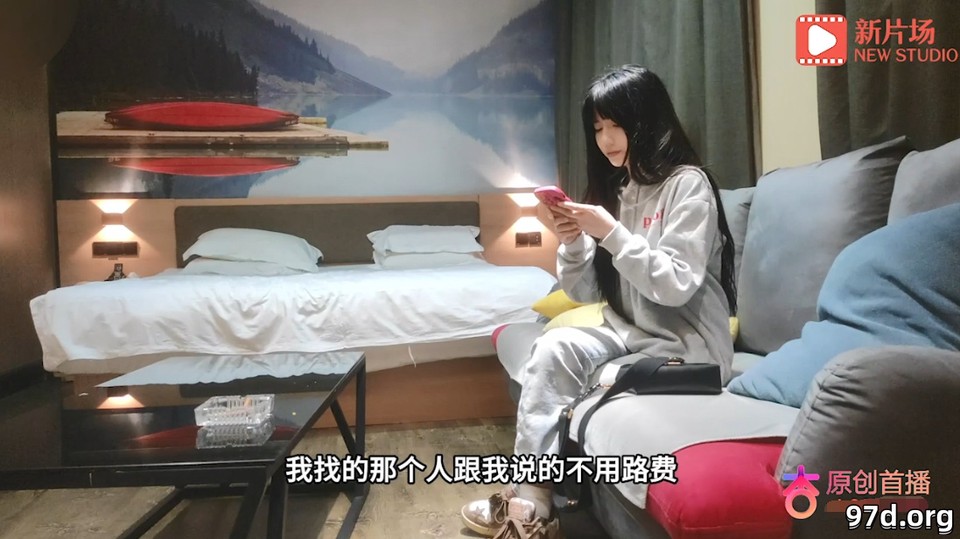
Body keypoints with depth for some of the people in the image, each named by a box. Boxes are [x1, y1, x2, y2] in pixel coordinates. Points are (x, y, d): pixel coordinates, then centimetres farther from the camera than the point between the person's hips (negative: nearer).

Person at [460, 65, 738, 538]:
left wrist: (610, 231, -22)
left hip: (685, 345, -6)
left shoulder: (688, 183, -9)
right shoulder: (612, 189, 10)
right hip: (631, 334, 6)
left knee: (557, 357, -22)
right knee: (554, 346, -21)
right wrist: (571, 241, -11)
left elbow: (675, 286, -20)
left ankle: (529, 500, -8)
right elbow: (584, 293, 7)